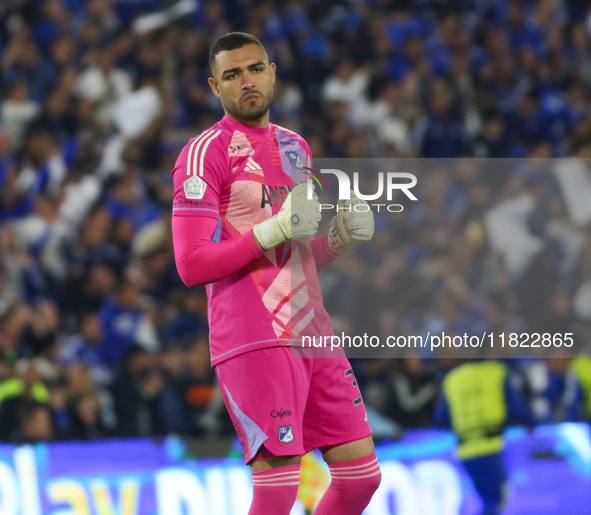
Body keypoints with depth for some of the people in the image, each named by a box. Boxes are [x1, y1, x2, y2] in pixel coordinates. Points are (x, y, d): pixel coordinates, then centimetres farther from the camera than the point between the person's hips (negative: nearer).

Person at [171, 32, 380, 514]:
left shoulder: (295, 147, 19)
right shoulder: (206, 153, -6)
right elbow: (192, 266, -13)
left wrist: (342, 234, 5)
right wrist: (275, 229, -20)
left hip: (312, 330, 8)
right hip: (255, 342, -8)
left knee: (362, 474, 4)